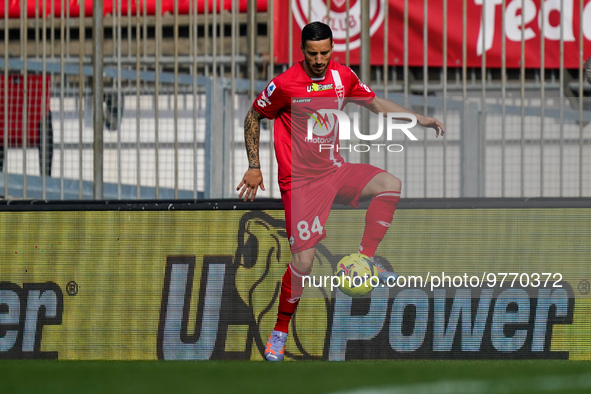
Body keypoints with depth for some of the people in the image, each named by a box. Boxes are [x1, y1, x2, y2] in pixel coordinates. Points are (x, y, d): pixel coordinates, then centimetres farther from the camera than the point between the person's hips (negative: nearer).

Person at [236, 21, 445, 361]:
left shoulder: (342, 76, 0)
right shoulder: (284, 84, -14)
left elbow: (377, 104, 15)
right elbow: (253, 117, 1)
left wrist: (424, 121, 9)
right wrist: (254, 168, -1)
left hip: (334, 170, 5)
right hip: (300, 181, -5)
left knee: (390, 184, -17)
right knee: (303, 261, -11)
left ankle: (364, 260, -7)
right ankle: (280, 330, 7)